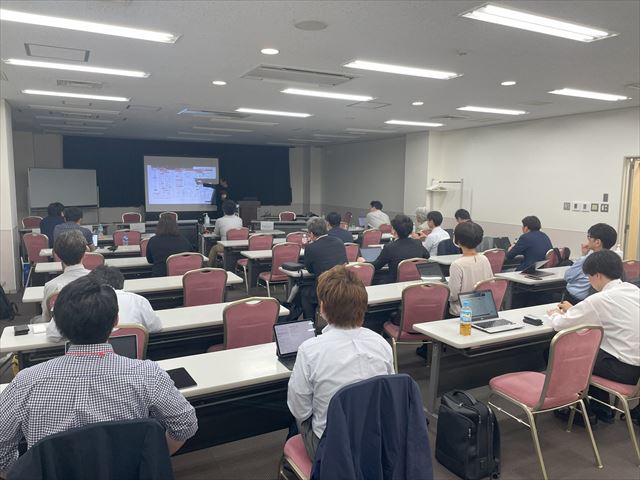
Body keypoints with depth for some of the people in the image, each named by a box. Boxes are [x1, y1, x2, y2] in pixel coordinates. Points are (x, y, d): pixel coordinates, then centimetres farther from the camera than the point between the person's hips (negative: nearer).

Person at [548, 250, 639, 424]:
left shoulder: (600, 299, -20)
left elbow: (560, 324, -13)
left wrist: (555, 314, 9)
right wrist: (574, 310, 20)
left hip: (625, 370, -8)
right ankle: (602, 410, 34)